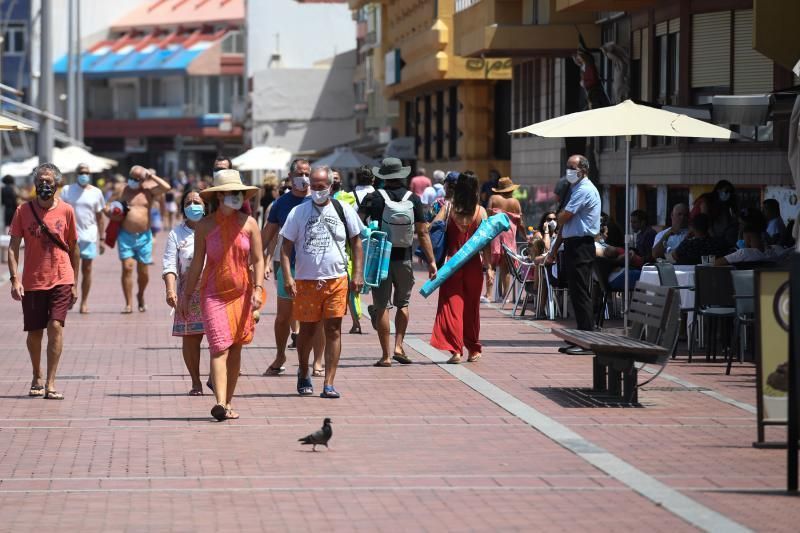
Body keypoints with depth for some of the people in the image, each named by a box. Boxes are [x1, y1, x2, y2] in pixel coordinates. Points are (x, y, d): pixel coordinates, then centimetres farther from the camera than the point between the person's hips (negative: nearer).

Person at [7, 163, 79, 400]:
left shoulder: (66, 211, 0)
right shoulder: (24, 211, -1)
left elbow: (74, 248, 9)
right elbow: (13, 246, 0)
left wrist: (74, 283, 10)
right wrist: (14, 278, -12)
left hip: (61, 280, -1)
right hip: (32, 281, 1)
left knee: (56, 326, -15)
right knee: (35, 332, 8)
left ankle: (51, 384, -12)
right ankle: (37, 378, 31)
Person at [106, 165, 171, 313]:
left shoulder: (149, 190, 2)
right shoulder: (123, 191, 4)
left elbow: (166, 187, -15)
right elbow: (108, 207, 12)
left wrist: (151, 176, -9)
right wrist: (110, 213, -10)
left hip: (144, 237, 0)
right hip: (126, 236, 0)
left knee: (143, 271, 7)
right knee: (127, 268, -9)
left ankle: (141, 296, 36)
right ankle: (128, 304, -6)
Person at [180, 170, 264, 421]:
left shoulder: (249, 223, 3)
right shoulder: (205, 226, 0)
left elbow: (257, 259, 4)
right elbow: (197, 263, 6)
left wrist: (258, 289, -9)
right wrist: (186, 295, 7)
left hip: (241, 292, 2)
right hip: (213, 293, -2)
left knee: (235, 348, 7)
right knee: (220, 347, -15)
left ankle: (228, 402, 17)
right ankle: (220, 403, -26)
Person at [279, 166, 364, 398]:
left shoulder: (344, 211, 5)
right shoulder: (299, 212, 2)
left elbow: (356, 242, 11)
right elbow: (286, 246, 3)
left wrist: (358, 274, 2)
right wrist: (287, 277, -8)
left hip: (336, 280, 0)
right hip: (306, 281, 0)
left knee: (333, 331, -3)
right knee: (307, 331, 8)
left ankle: (329, 384, -2)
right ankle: (303, 375, 30)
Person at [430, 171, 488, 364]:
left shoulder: (449, 208, -4)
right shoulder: (480, 211, -3)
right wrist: (488, 266, 2)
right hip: (473, 265, 1)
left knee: (451, 305, 1)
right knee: (471, 307, 15)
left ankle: (455, 349, -12)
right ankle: (474, 349, 26)